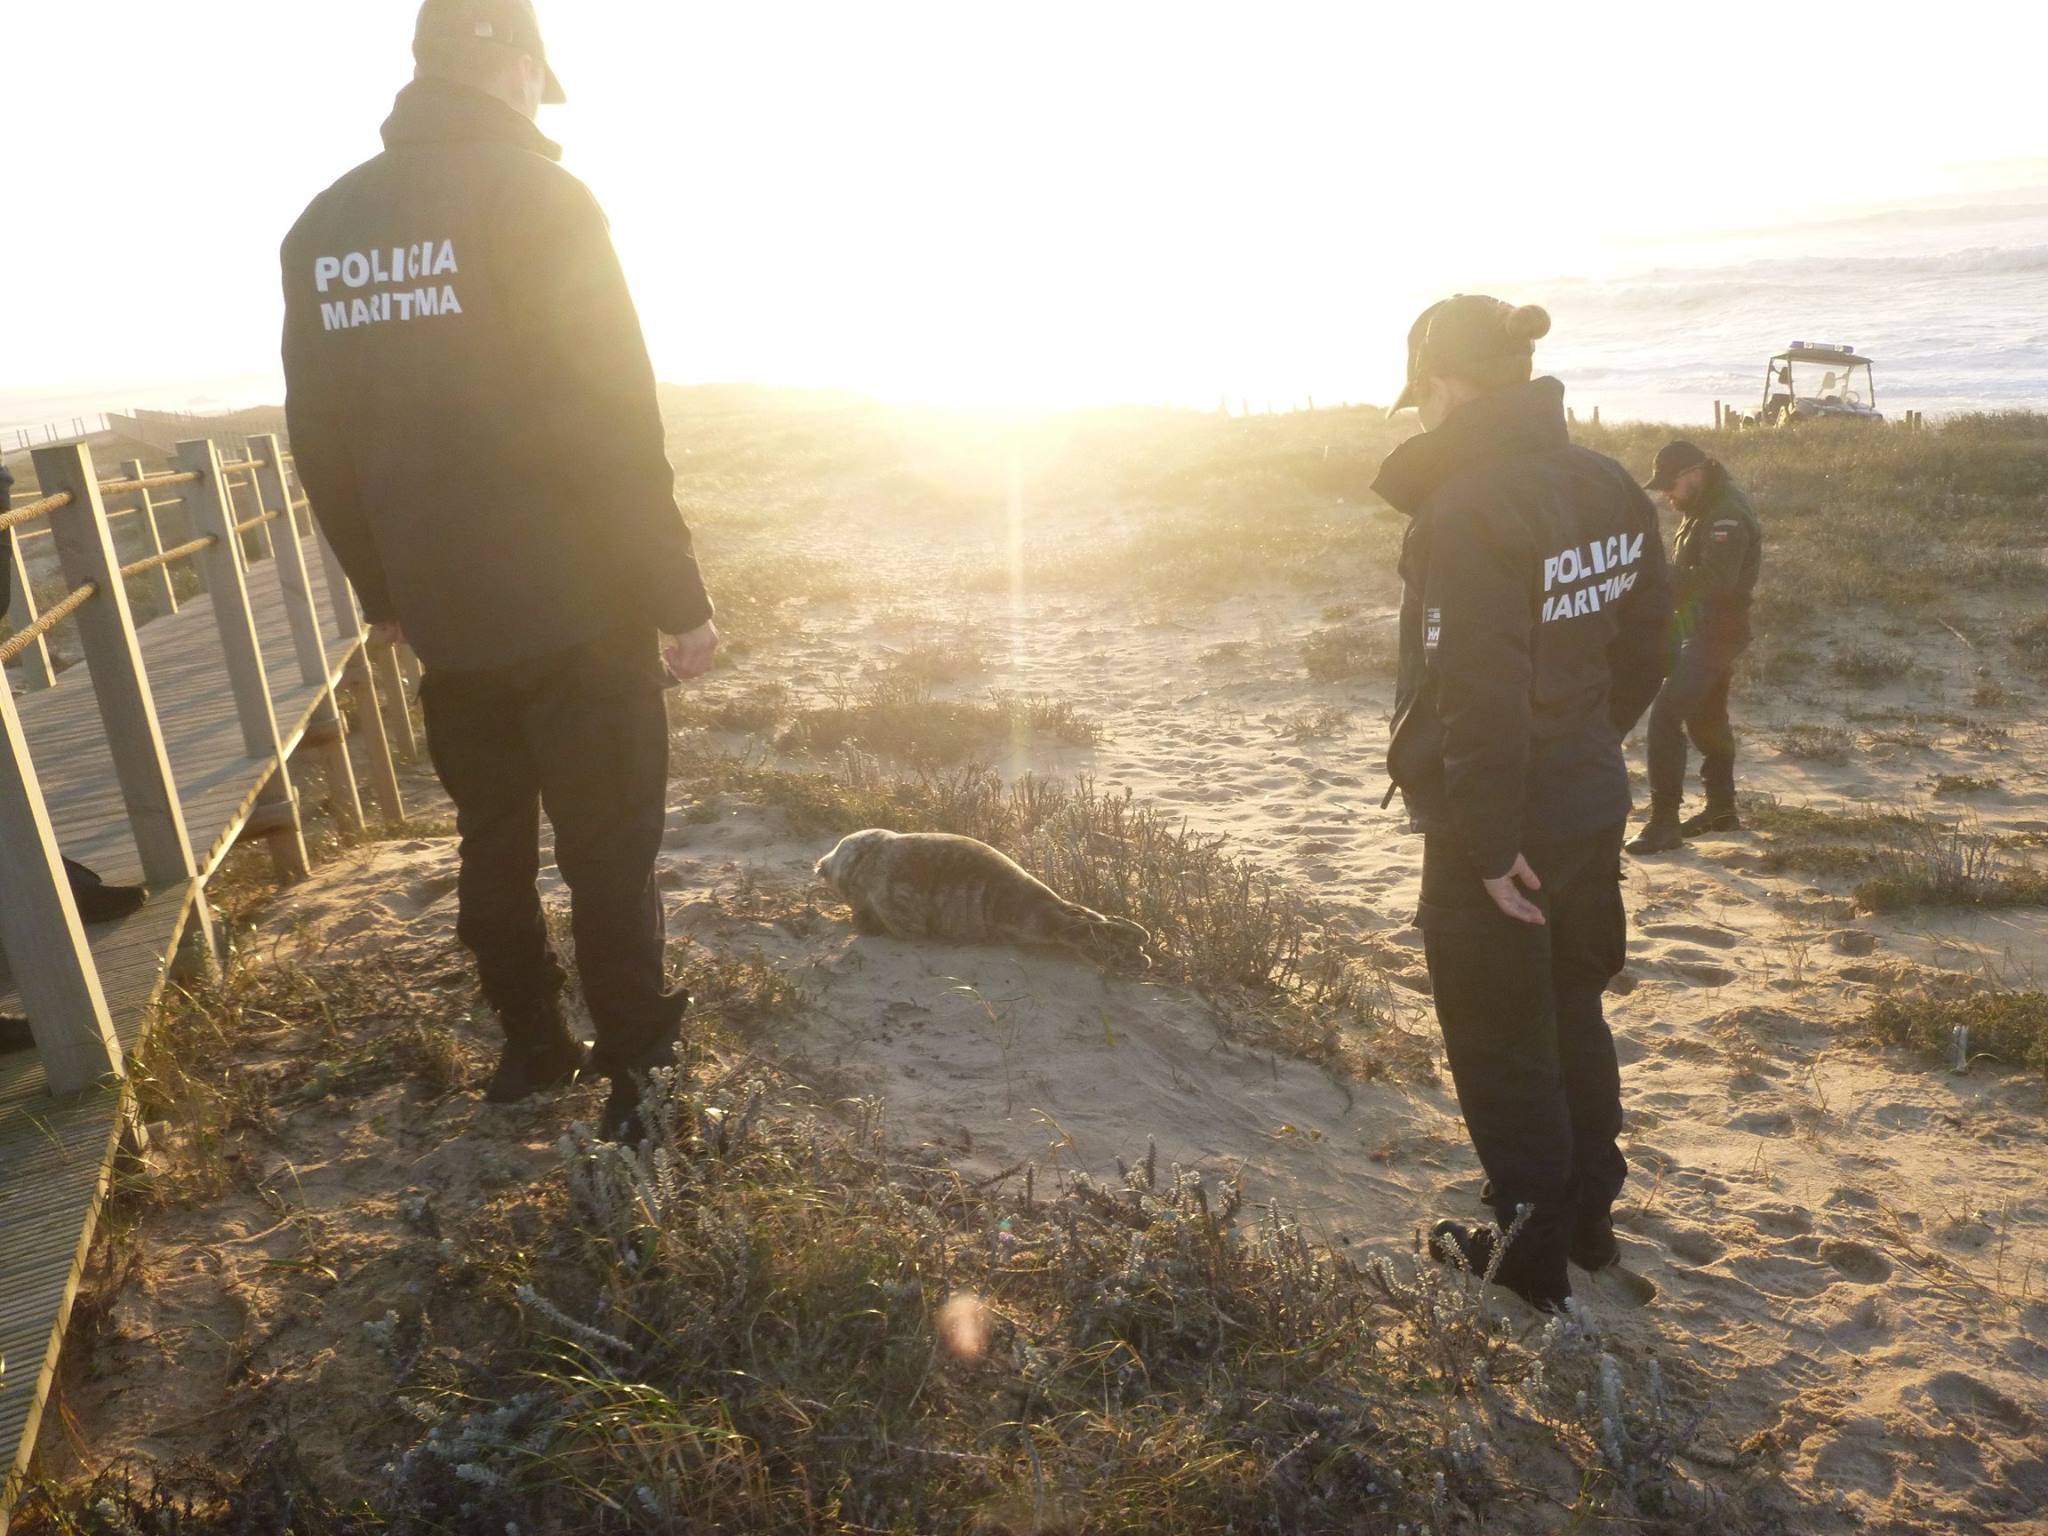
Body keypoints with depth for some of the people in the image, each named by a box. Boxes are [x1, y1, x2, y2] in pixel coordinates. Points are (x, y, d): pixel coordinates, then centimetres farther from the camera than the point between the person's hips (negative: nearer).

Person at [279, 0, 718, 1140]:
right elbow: (614, 429, -17)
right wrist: (681, 598, -11)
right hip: (575, 613, -6)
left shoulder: (324, 226, 8)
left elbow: (322, 444, 12)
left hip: (441, 615, 6)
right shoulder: (537, 197, -12)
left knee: (493, 841, 18)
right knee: (610, 853, 3)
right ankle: (641, 1079, 11)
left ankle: (531, 1050, 30)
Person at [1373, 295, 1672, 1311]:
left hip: (1499, 822, -8)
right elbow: (1644, 645, 10)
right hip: (1593, 807, 8)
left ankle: (1530, 1257, 25)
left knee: (1501, 1044, 9)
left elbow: (1479, 700, -26)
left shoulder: (1463, 510, -23)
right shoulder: (1609, 486, 3)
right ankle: (1588, 1218, 40)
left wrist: (1490, 845, -20)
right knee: (1571, 1011, 24)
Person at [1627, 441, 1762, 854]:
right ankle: (1721, 809, 33)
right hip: (1701, 631, 11)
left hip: (1714, 633, -11)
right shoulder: (1704, 508, 12)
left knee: (1666, 715, -16)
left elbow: (1715, 581, -29)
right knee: (1706, 719, 19)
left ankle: (1664, 821, -12)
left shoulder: (1726, 515, -20)